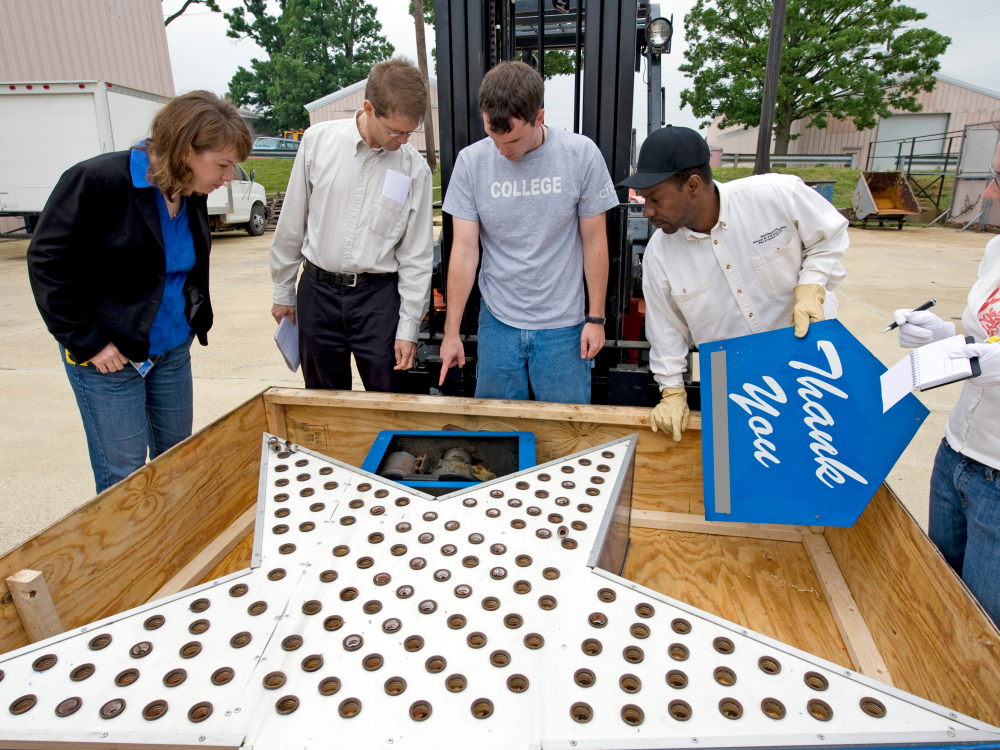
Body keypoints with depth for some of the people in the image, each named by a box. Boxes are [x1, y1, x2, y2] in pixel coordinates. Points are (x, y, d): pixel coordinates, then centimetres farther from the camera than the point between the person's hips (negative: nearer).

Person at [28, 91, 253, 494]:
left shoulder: (192, 195, 2)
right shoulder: (98, 181, -18)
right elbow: (48, 261, -15)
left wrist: (197, 317, 6)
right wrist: (85, 342, -15)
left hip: (172, 349, 6)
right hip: (108, 355, -6)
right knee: (123, 477, 2)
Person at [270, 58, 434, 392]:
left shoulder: (415, 169, -4)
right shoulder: (318, 140, -2)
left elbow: (417, 255, -1)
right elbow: (292, 223, 6)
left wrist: (408, 327, -3)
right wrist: (283, 291, 10)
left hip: (379, 295, -1)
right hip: (317, 290, 1)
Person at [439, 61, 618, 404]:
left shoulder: (582, 154, -8)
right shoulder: (471, 161, -5)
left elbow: (595, 242, -1)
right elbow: (464, 249, -3)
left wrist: (596, 317, -1)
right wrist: (451, 331, -3)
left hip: (563, 325, -1)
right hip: (498, 322, 2)